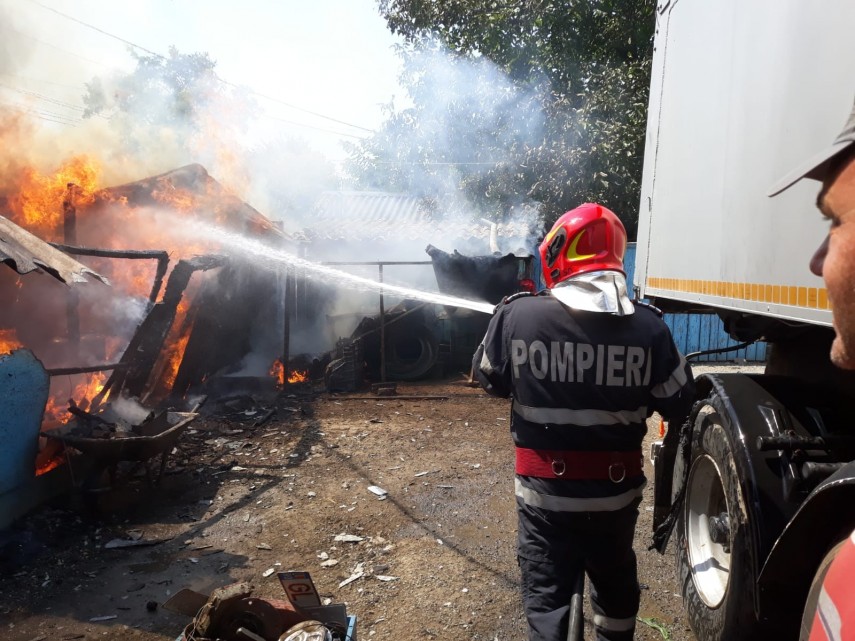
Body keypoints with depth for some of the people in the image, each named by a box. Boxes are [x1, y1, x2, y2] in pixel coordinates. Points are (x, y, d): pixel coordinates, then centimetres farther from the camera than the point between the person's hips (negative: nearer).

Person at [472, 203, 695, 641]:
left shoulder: (518, 316, -16)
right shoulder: (647, 326, -11)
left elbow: (490, 379, 1)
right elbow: (678, 403, -1)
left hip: (545, 490, -3)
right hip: (617, 490, 3)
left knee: (545, 594, 12)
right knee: (616, 584, 28)